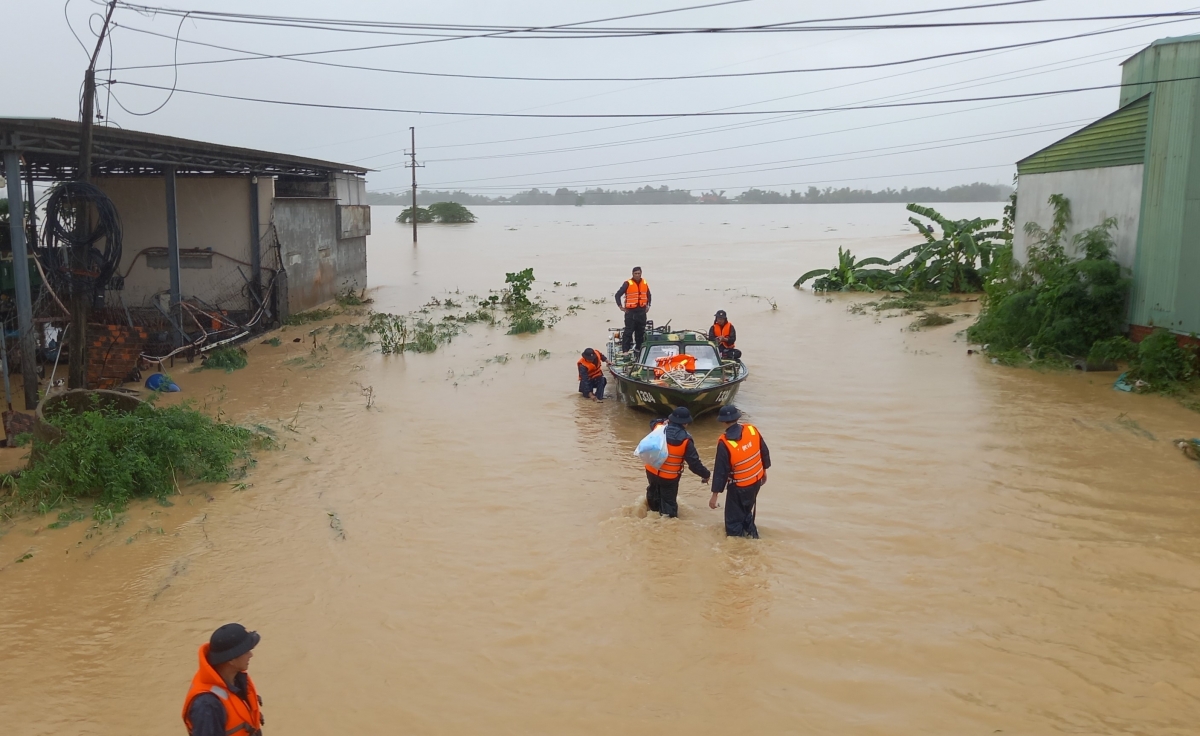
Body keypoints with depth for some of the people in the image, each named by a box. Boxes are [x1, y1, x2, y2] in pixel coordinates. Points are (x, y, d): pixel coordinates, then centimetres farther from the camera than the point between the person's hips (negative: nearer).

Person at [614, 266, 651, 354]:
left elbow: (648, 295, 26)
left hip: (641, 311, 5)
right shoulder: (628, 284, -7)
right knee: (628, 331, -7)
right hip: (630, 311, -5)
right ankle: (625, 350, -6)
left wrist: (648, 305, 17)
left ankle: (638, 348, 22)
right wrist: (621, 306, -8)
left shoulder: (644, 284, 10)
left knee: (641, 331, 10)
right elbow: (618, 295, -6)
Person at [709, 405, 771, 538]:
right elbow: (764, 452, 2)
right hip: (756, 480, 6)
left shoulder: (724, 443, -26)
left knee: (734, 517, 12)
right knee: (747, 509, 30)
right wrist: (764, 470, 20)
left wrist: (715, 495, -13)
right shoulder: (753, 430, -12)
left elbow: (720, 471, -21)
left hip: (739, 486, -6)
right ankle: (751, 532, 45)